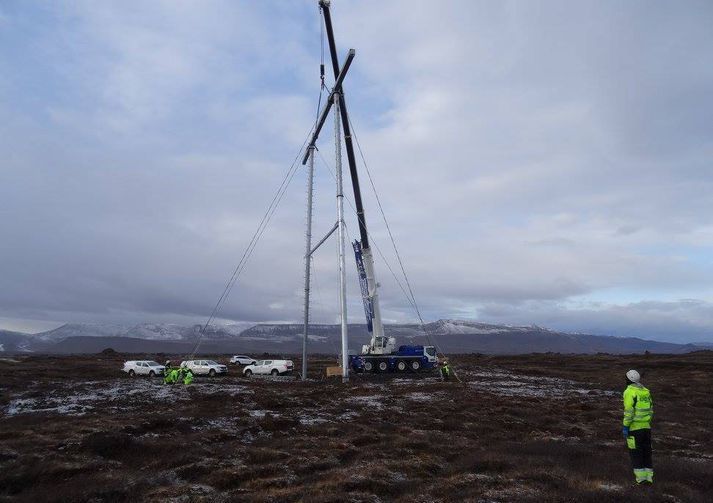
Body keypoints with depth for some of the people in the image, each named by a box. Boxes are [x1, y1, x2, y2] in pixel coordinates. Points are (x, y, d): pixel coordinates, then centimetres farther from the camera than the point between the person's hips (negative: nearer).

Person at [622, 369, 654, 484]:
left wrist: (625, 426, -15)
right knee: (646, 451, 14)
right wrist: (647, 423, 21)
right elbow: (651, 409, 13)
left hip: (634, 427, -7)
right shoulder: (646, 391, 10)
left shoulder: (629, 392, -14)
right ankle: (649, 476, 16)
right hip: (646, 426, 7)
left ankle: (641, 476, 2)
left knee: (635, 452, 3)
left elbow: (629, 411, -20)